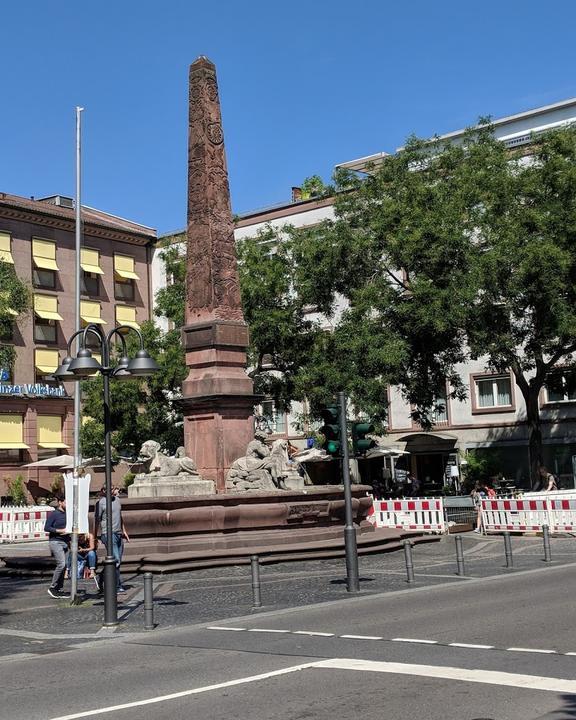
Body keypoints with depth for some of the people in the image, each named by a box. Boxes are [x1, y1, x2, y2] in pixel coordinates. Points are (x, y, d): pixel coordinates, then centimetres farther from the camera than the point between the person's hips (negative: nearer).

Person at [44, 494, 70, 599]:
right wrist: (60, 531, -16)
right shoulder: (53, 514, -7)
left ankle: (59, 590, 11)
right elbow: (46, 528, -11)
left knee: (63, 566, 5)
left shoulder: (66, 514, 12)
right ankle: (52, 587, -4)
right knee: (61, 564, -16)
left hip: (65, 542, 7)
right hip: (55, 542, -7)